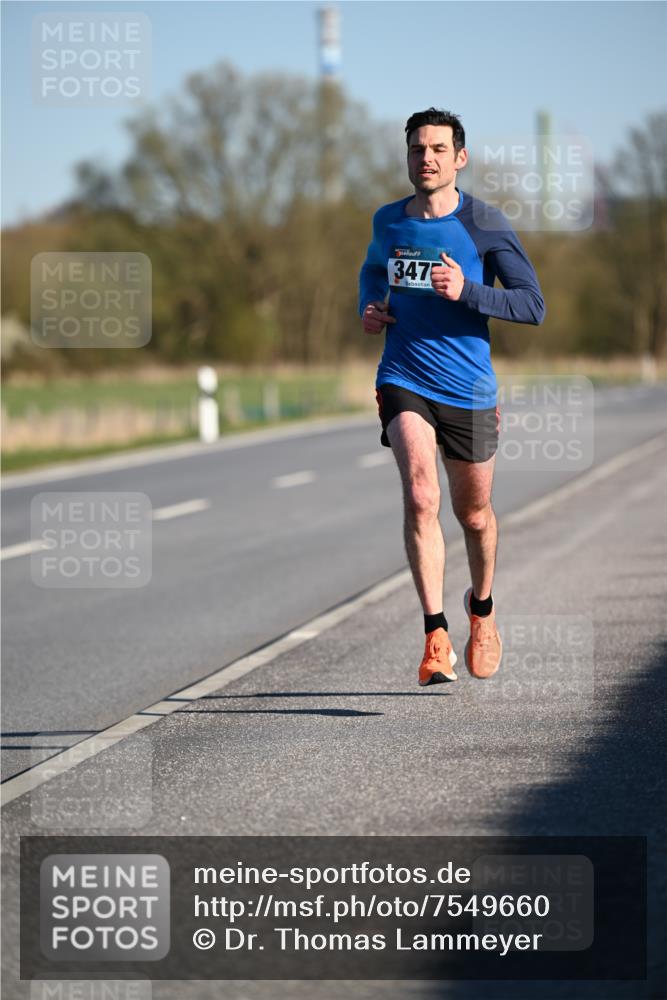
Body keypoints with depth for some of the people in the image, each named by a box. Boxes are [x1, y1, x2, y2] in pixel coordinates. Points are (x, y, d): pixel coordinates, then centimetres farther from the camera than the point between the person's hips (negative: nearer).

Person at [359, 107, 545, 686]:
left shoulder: (485, 225, -7)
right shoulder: (387, 222, 5)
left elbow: (534, 306, -8)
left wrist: (466, 292, -22)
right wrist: (368, 308, 8)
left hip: (470, 391, -1)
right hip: (404, 382, 1)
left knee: (474, 515, 13)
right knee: (421, 497, -21)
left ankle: (482, 608, 43)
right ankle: (437, 638, -24)